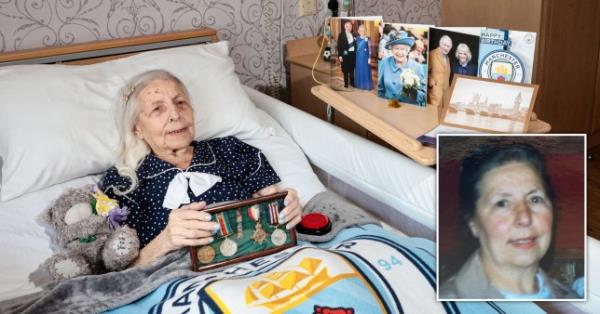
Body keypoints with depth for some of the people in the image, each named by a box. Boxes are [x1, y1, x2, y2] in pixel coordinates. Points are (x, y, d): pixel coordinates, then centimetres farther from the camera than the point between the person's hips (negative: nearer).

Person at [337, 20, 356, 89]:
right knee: (345, 70, 4)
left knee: (352, 69, 8)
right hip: (345, 54, -3)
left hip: (353, 54, 3)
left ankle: (352, 82, 17)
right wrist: (340, 55, -11)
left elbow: (355, 44, 10)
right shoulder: (341, 35, -2)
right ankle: (346, 83, 12)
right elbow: (339, 46, -5)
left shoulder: (353, 35, 8)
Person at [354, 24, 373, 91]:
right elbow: (356, 47, 10)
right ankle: (360, 84, 18)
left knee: (366, 70, 0)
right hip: (358, 56, 4)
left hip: (365, 56, -4)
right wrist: (355, 56, 7)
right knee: (359, 70, 8)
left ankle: (367, 85, 6)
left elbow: (369, 49, -7)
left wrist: (369, 58, -11)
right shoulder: (357, 38, 5)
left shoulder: (367, 38, -7)